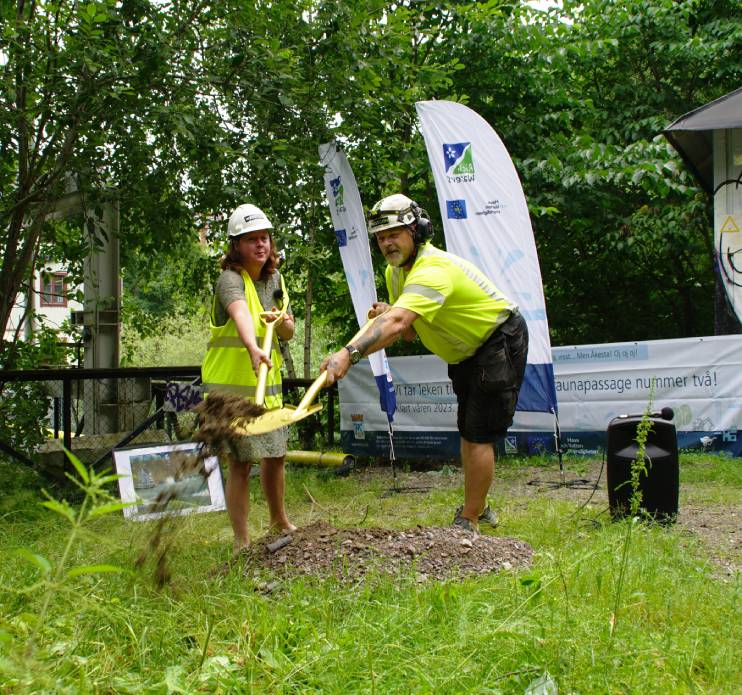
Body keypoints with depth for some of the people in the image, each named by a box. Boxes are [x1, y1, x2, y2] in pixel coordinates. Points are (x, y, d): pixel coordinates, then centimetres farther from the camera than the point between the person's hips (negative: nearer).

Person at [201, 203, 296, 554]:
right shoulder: (230, 279, -17)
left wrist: (282, 323, -10)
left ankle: (280, 521, 37)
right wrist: (253, 348, -60)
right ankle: (241, 540, 7)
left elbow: (289, 332, 14)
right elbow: (240, 313, -40)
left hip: (268, 384, 7)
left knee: (274, 455, 17)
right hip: (230, 385, -7)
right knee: (240, 463, -5)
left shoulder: (275, 278, 7)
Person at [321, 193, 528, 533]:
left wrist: (349, 353, -62)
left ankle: (467, 523, -1)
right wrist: (387, 312, -18)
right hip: (467, 350, 10)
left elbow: (398, 323, -50)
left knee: (479, 435, -10)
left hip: (500, 342, -10)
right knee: (468, 431, 16)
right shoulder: (395, 272, -1)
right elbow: (410, 331, 4)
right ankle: (479, 508, 31)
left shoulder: (433, 270, -33)